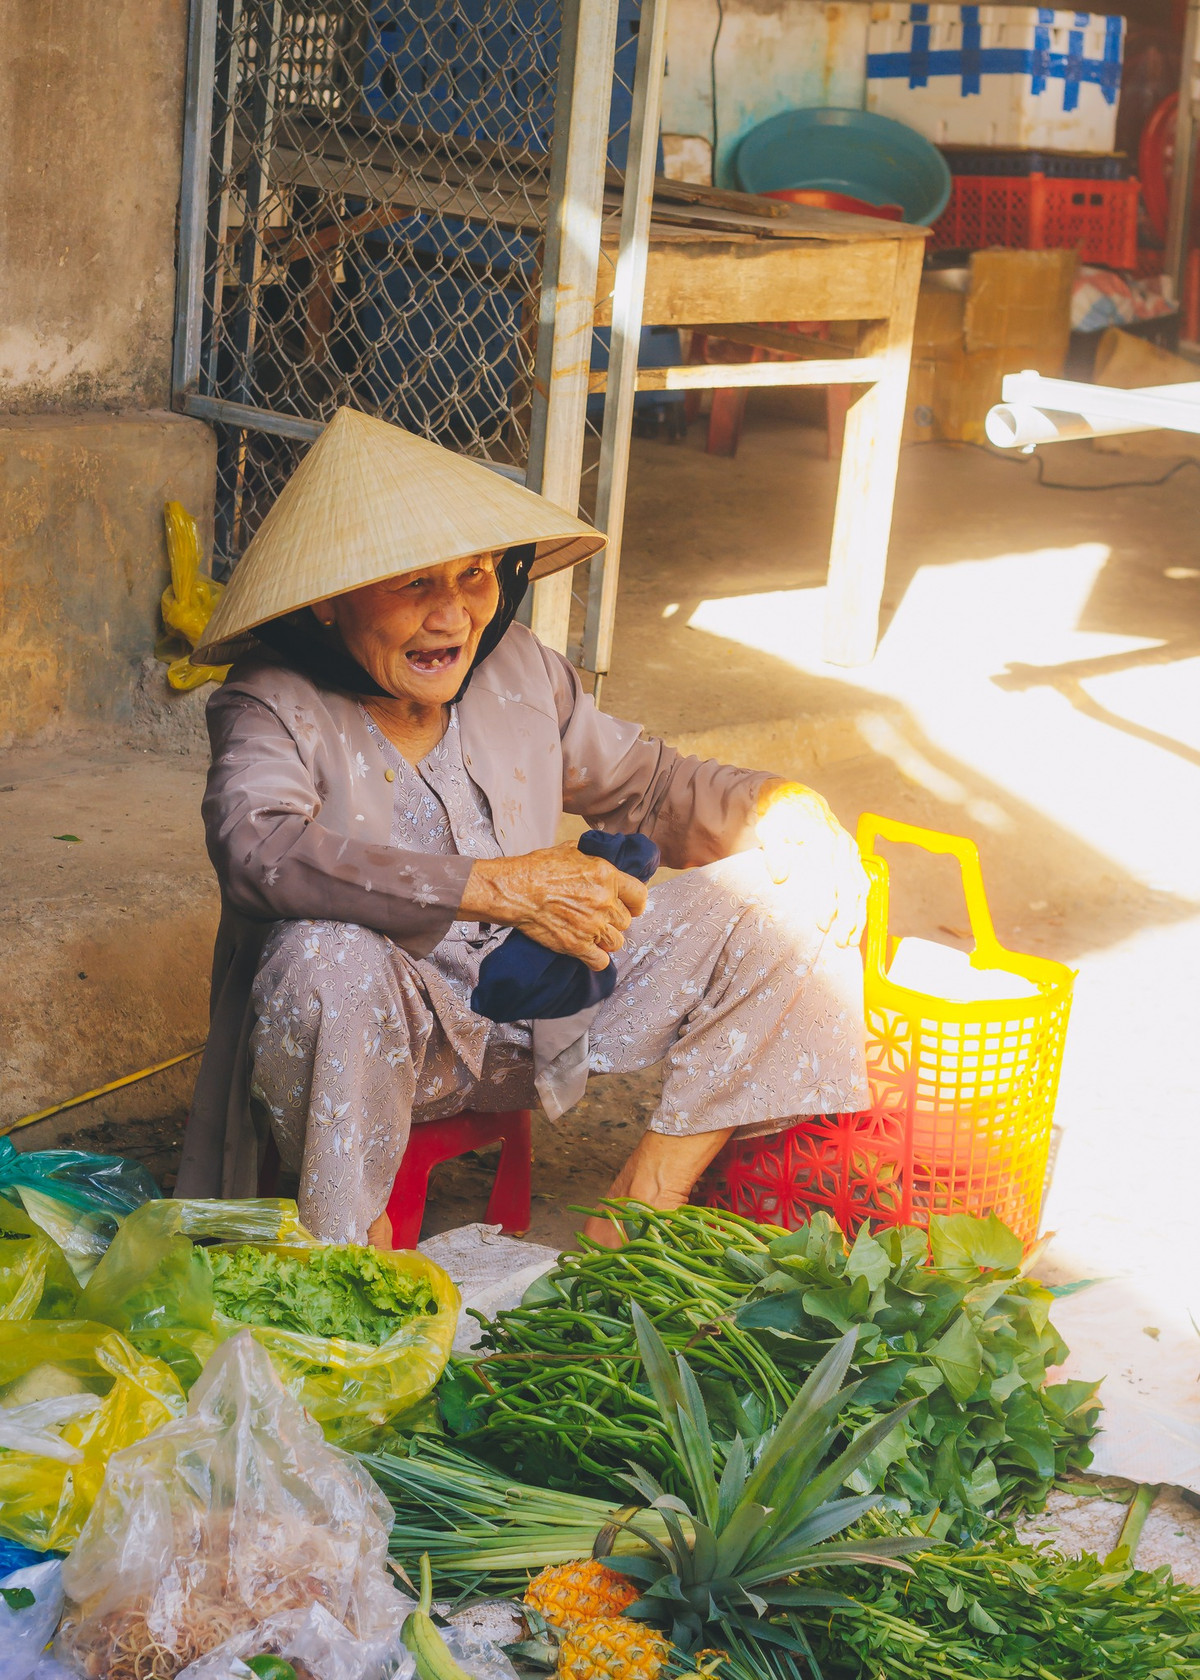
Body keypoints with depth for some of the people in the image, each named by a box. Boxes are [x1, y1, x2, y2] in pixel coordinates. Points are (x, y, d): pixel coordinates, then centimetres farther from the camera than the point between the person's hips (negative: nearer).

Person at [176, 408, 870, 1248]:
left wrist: (780, 805, -7)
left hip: (537, 1017, 6)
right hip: (382, 1040, -5)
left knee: (787, 895, -6)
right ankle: (352, 1247, -16)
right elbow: (259, 849, -35)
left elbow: (647, 786, 16)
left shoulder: (518, 668, 4)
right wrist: (498, 887, -38)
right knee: (328, 957, -40)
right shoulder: (275, 706, -14)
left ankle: (639, 1214, -5)